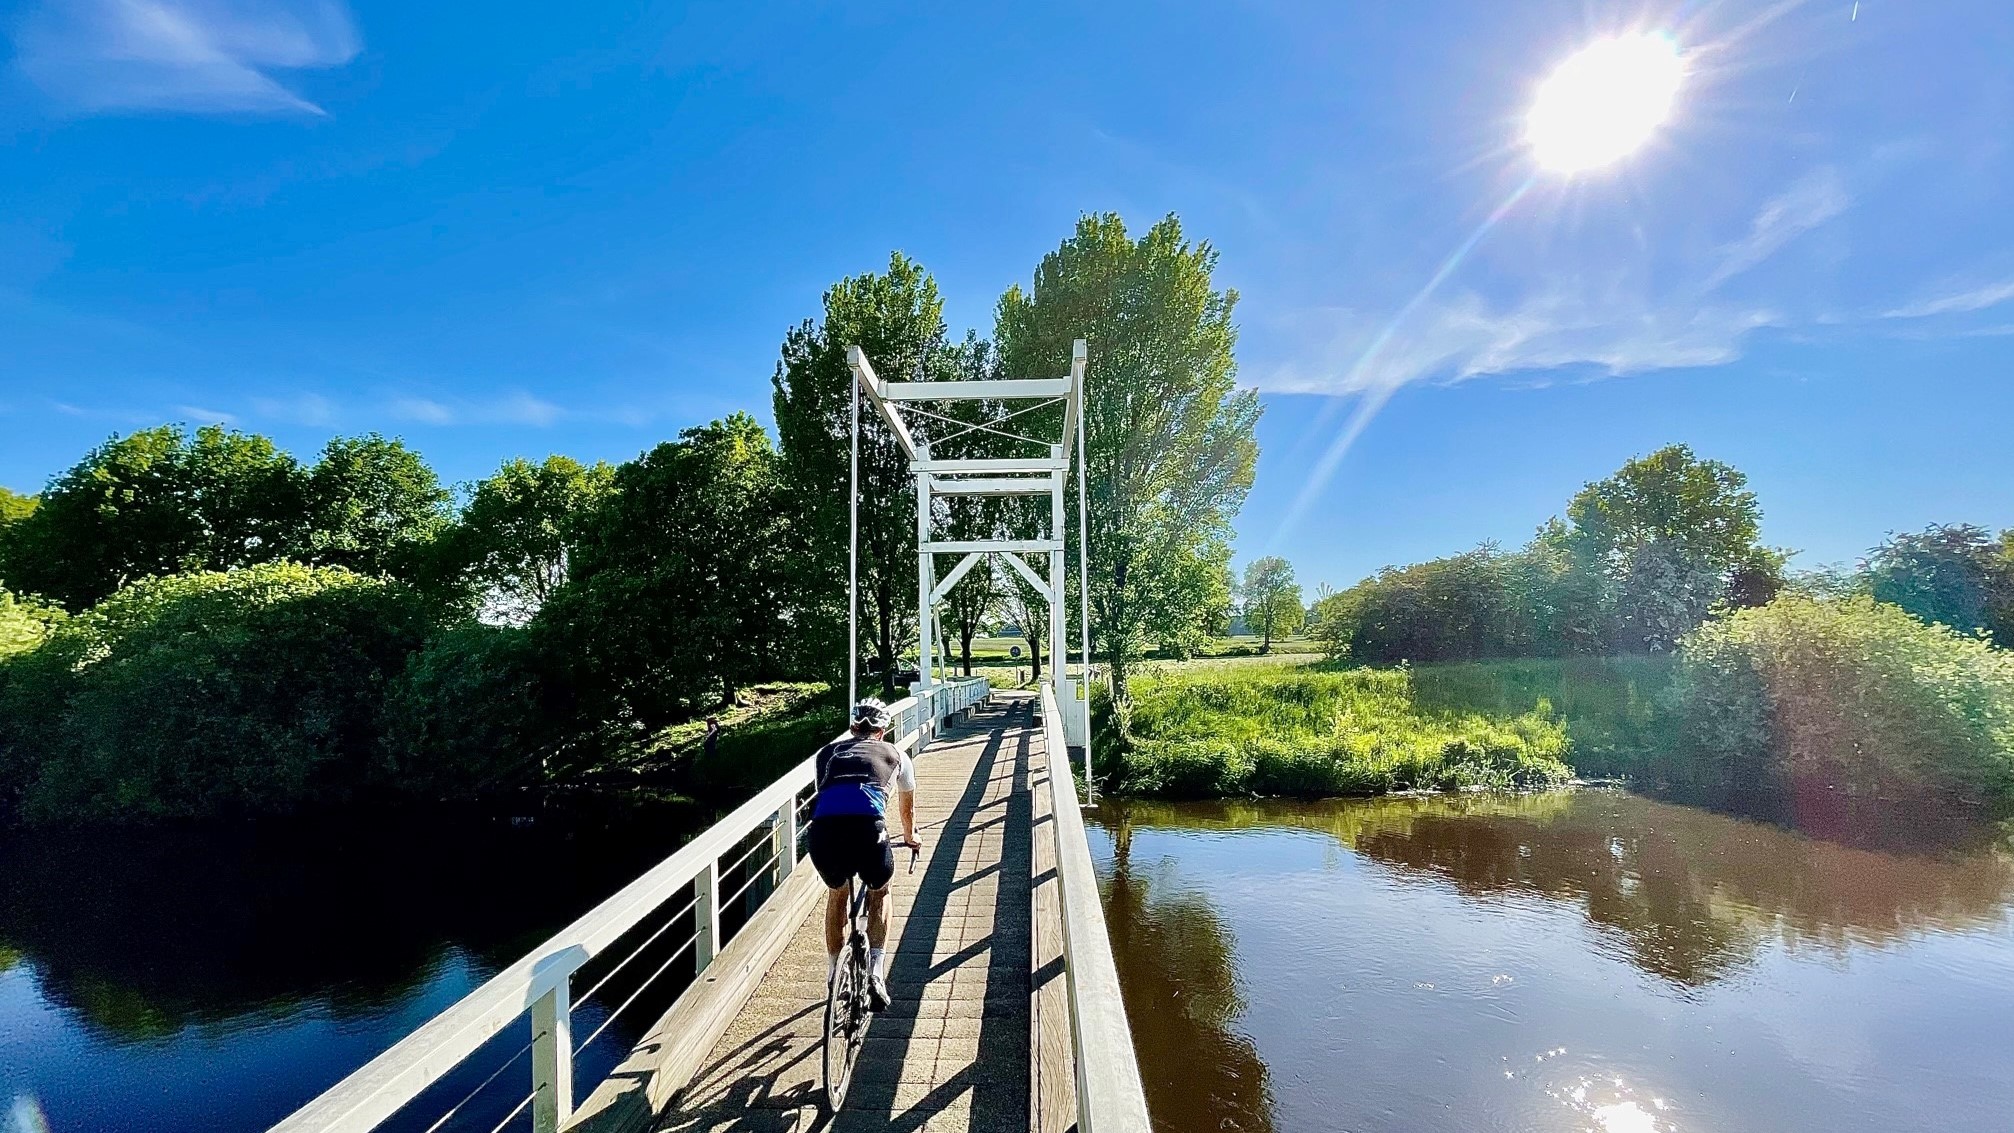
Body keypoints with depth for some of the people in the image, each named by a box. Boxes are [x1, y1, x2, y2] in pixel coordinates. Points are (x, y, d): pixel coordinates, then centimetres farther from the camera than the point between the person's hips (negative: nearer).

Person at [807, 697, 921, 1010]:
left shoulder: (828, 752, 30)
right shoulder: (895, 755, 28)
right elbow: (907, 807, 45)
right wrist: (910, 837, 65)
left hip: (823, 830, 2)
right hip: (868, 828, -2)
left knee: (836, 892, 35)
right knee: (879, 893, 31)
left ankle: (834, 977, 41)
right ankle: (875, 974, 20)